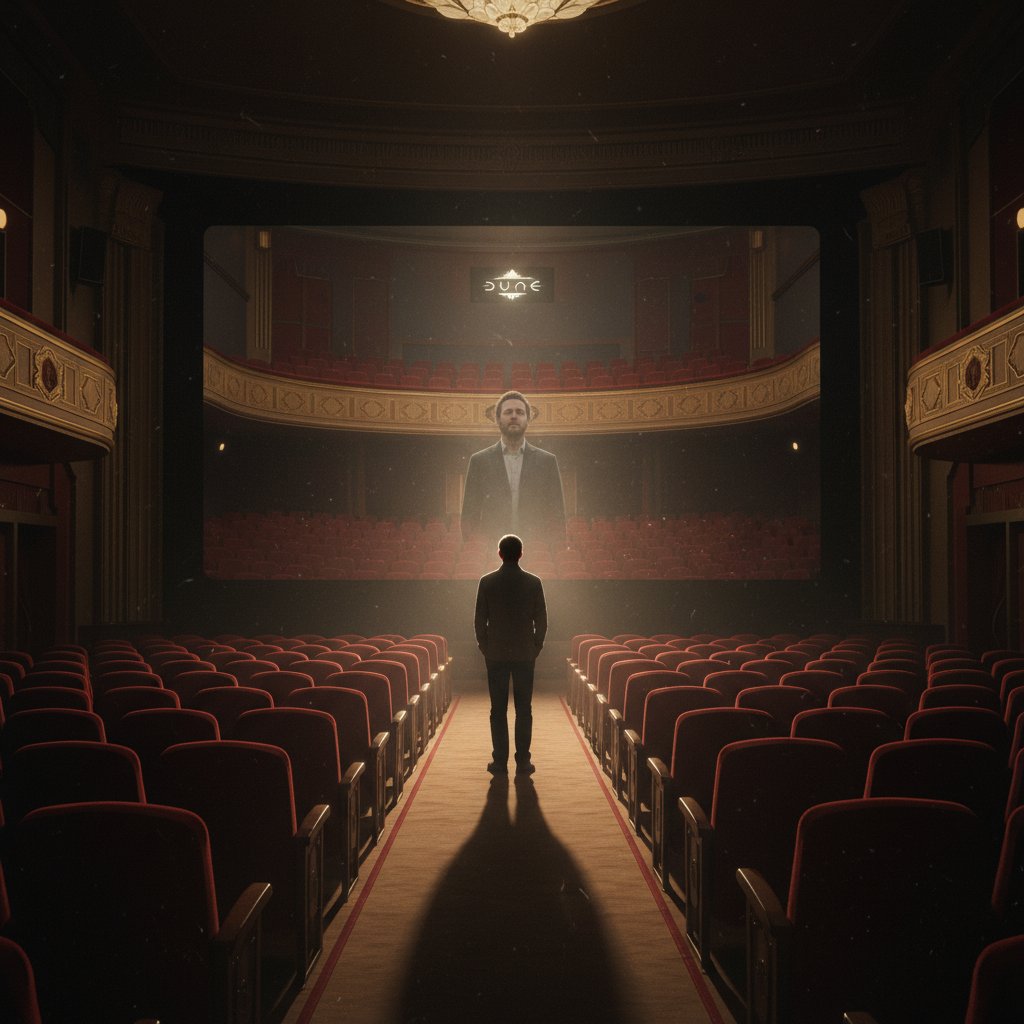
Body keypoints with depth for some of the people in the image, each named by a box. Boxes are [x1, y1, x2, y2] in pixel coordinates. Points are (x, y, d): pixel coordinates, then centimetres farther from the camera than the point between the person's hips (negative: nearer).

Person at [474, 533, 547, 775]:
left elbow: (480, 619, -1)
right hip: (525, 654, 0)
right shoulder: (534, 582, -4)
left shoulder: (487, 582, -4)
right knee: (524, 710, 5)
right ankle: (523, 762, 6)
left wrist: (485, 647, 11)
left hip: (496, 655, 0)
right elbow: (541, 620, -1)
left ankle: (500, 762, 5)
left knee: (498, 710, 5)